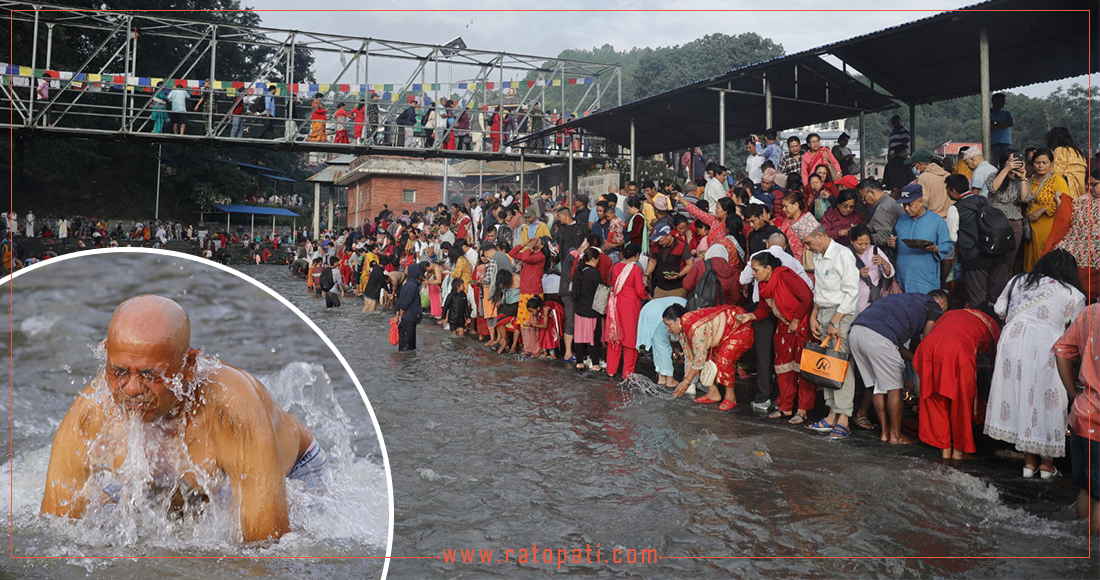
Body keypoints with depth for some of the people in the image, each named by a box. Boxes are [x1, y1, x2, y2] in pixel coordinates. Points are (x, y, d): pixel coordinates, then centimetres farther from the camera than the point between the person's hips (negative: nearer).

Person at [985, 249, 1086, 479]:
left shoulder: (1019, 281, 16)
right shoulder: (1074, 295, 8)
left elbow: (1000, 309, 20)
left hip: (1013, 342, 3)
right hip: (1046, 350, -3)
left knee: (1019, 393, 13)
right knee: (1046, 399, 10)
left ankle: (1029, 459, 19)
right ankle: (1046, 461, 20)